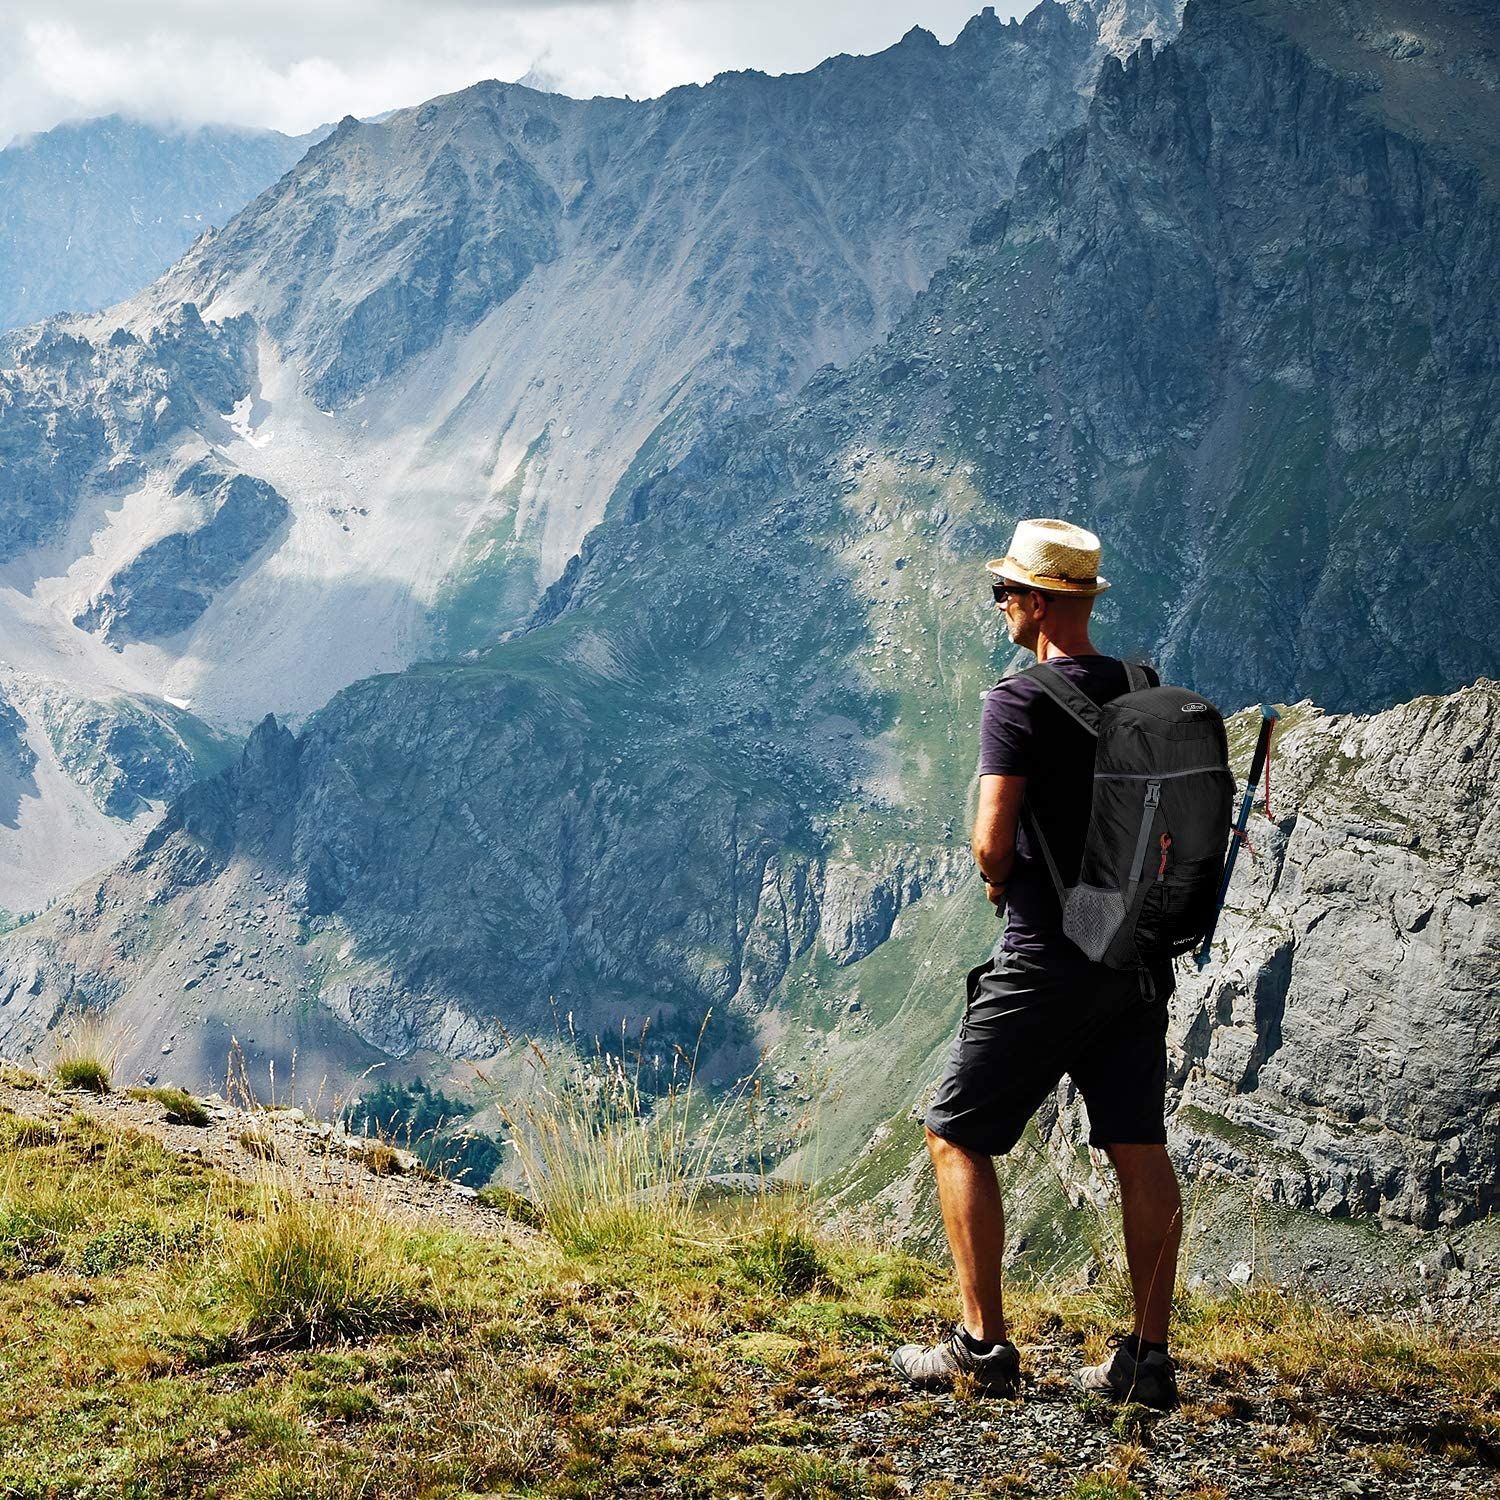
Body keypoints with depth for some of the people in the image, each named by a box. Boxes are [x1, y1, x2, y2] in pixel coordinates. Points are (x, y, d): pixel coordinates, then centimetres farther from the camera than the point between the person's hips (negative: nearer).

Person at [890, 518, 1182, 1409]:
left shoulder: (1021, 702, -13)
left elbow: (992, 846, -18)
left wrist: (999, 882, 3)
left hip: (1050, 960, -7)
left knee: (958, 1135, 6)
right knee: (1141, 1150, 7)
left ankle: (984, 1345, 5)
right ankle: (1150, 1359, 9)